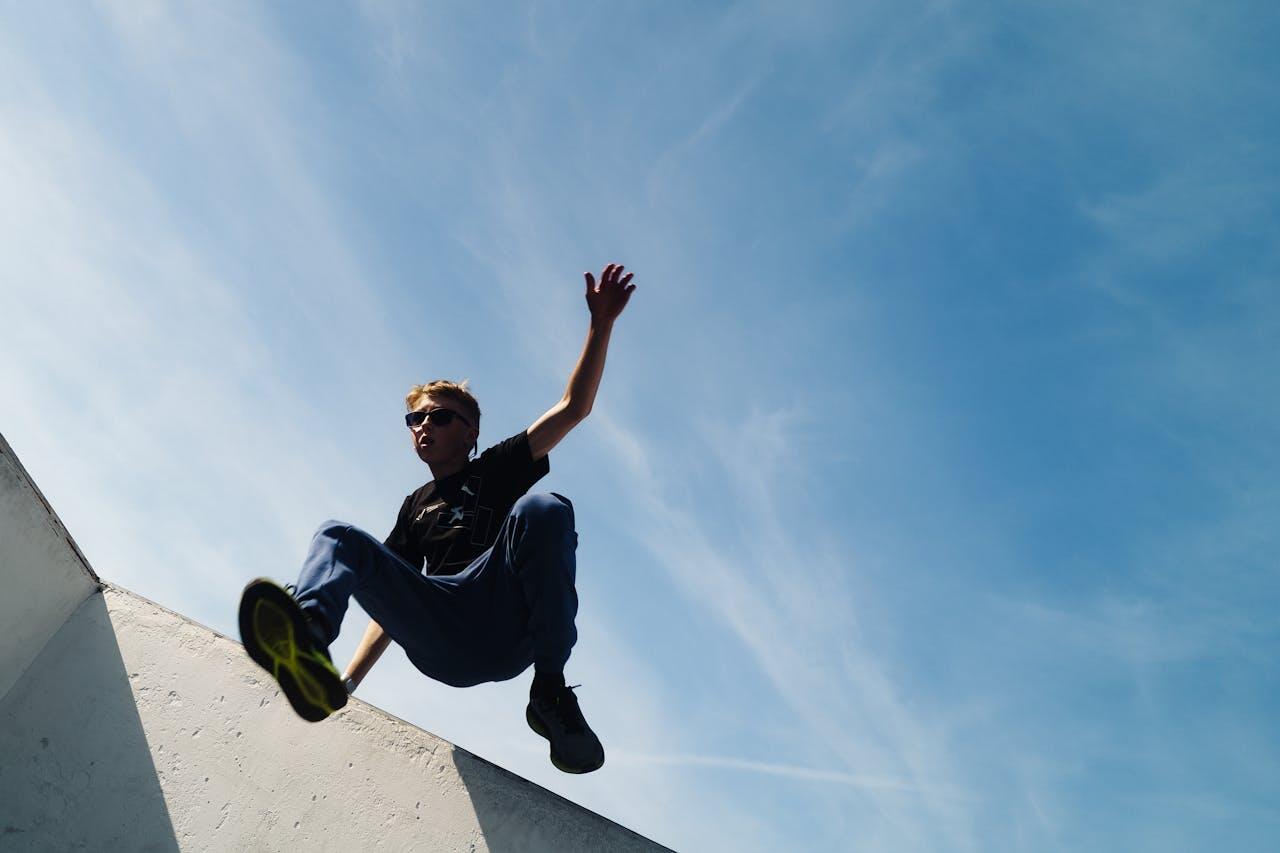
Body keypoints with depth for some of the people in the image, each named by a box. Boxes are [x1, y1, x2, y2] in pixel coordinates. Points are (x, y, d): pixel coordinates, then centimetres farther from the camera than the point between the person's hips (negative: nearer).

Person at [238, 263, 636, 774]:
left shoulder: (499, 469, 23)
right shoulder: (415, 507, 33)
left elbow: (573, 408, 12)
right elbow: (394, 598, 28)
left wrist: (601, 325, 3)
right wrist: (348, 683, 15)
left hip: (506, 624, -3)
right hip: (438, 645, 3)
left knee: (544, 509, -28)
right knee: (338, 536, -10)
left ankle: (550, 689, -28)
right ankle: (308, 648, -44)